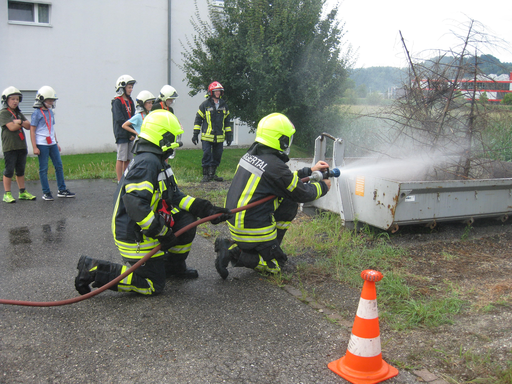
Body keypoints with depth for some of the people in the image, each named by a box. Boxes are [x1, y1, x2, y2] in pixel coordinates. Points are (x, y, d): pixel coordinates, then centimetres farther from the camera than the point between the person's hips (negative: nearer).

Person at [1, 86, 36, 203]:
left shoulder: (19, 113, 17)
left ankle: (22, 192, 19)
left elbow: (28, 126, 8)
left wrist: (20, 122, -10)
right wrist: (22, 123, -2)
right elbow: (11, 127, -16)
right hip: (9, 146, -7)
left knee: (21, 170, 12)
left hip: (21, 146, 7)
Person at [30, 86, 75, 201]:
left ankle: (62, 190, 16)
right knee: (43, 169, 0)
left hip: (52, 144, 7)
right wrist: (34, 147, -13)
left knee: (59, 166, 7)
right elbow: (32, 131, -9)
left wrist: (56, 142, 20)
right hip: (42, 145, -7)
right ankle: (46, 193, 7)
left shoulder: (50, 112, 13)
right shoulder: (37, 113, -8)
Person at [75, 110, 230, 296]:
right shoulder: (147, 163, -23)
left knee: (187, 219, 7)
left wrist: (207, 210, 5)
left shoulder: (158, 162, 11)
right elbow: (135, 204, -32)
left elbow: (175, 196, 13)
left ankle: (174, 266, 24)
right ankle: (94, 270, -1)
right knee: (153, 284, -2)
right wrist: (162, 232, -26)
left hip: (145, 229, 10)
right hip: (135, 236, -10)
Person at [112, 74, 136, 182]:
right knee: (121, 159, -4)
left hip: (130, 135, 7)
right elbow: (120, 120, -15)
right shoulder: (117, 102, -8)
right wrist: (130, 132, -12)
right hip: (121, 135, -7)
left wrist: (133, 133, -2)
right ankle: (120, 182, 1)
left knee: (128, 159, 9)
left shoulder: (130, 101, 16)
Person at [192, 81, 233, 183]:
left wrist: (229, 135, 15)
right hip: (207, 136, -4)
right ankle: (206, 175, 3)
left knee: (217, 156, 8)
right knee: (207, 155, -7)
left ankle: (212, 174, 21)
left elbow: (227, 121, 19)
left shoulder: (224, 105, 12)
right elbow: (198, 119, 3)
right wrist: (195, 134, -1)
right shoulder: (205, 105, -1)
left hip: (219, 137, 4)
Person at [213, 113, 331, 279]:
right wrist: (323, 187, 11)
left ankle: (271, 247, 17)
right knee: (275, 263, 11)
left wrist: (309, 171, 26)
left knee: (289, 205, 17)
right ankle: (234, 252, -7)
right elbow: (302, 194, -8)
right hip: (253, 229, -8)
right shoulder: (274, 165, -21)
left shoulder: (250, 155, 4)